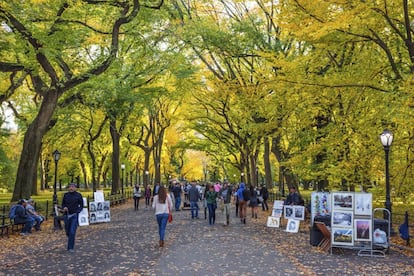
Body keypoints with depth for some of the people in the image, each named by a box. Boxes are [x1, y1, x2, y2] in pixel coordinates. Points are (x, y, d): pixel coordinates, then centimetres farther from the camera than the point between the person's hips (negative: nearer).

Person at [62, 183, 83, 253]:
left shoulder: (78, 195, -3)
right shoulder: (66, 195, 5)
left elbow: (81, 206, 2)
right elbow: (63, 204, 13)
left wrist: (77, 212, -13)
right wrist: (64, 208, -9)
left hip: (74, 216, -3)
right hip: (67, 215, 3)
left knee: (72, 232, -11)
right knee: (68, 232, 13)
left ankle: (70, 248, -3)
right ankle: (71, 241, 43)